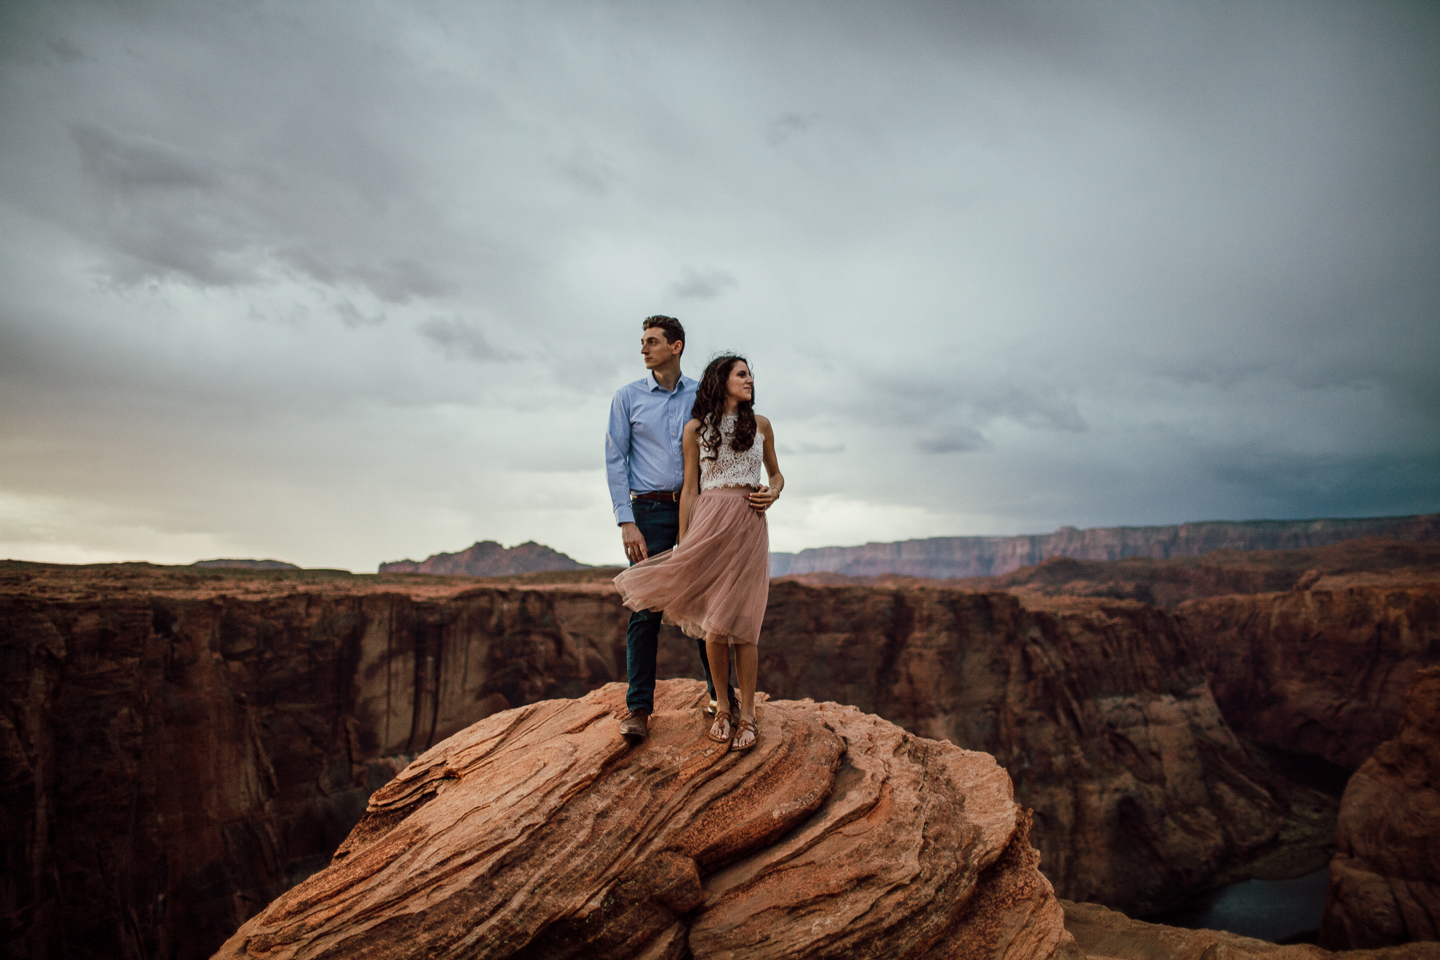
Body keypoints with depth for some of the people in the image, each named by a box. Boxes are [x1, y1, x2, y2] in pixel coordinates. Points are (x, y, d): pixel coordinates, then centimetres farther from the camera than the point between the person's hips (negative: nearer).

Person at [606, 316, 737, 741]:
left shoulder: (701, 396, 8)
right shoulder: (628, 396, 5)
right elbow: (615, 461, 1)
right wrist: (626, 522, -8)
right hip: (650, 510, -1)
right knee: (645, 609, -3)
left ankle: (721, 695, 15)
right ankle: (638, 706, 4)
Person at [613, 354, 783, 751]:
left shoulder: (760, 425, 12)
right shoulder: (696, 429, 7)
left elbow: (776, 474, 21)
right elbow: (690, 489, 6)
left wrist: (773, 493, -3)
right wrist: (682, 543, 2)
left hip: (748, 528, 1)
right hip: (708, 525, -1)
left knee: (740, 624, -4)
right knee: (714, 627, -3)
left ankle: (747, 714, 7)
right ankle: (723, 708, 15)